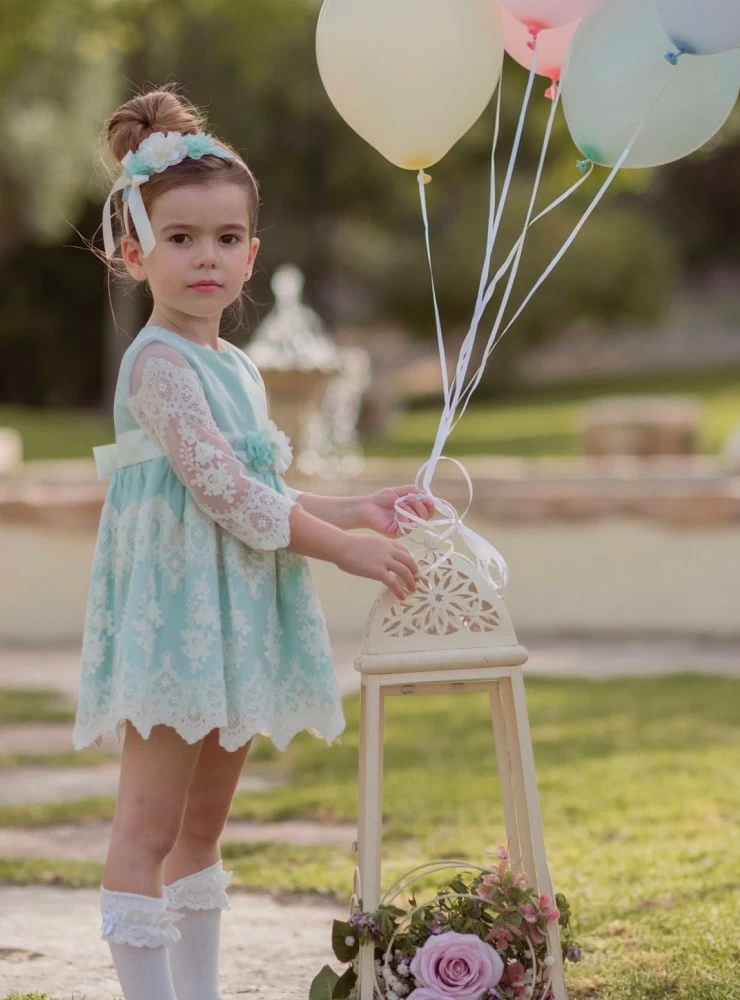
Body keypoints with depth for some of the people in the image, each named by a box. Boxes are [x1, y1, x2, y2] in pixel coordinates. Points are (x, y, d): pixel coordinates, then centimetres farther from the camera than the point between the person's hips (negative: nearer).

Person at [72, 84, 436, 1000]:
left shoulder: (235, 367, 16)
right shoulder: (158, 362, -12)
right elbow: (219, 487, -19)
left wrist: (356, 512, 13)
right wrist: (342, 546, -16)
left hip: (233, 618, 9)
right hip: (173, 612, -9)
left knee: (202, 826, 15)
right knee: (147, 830, -7)